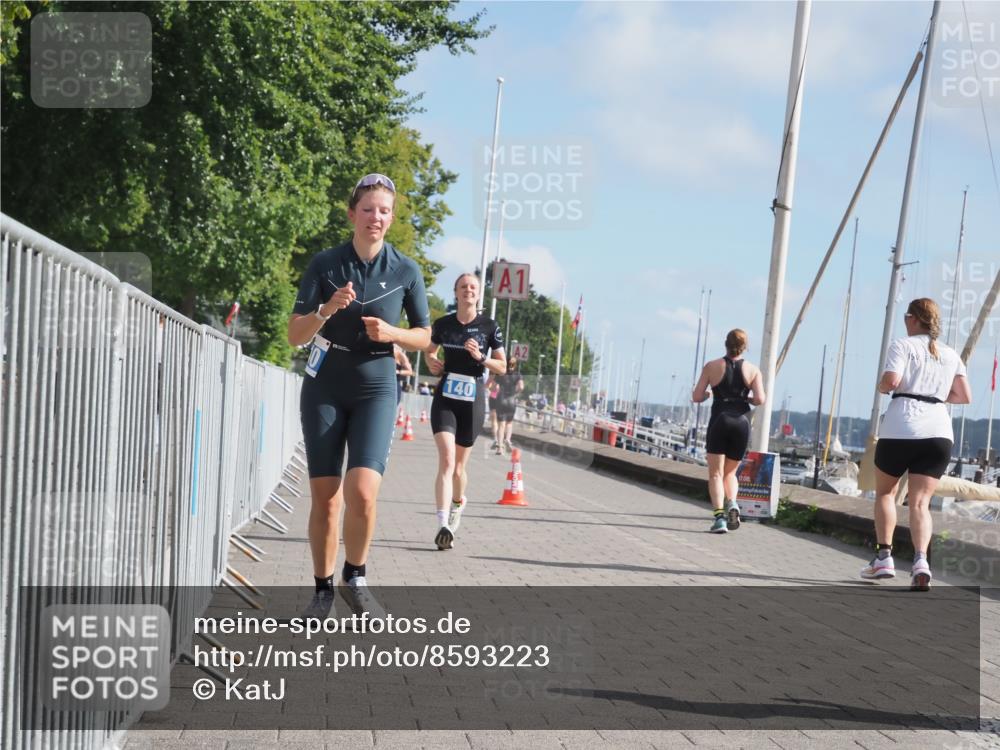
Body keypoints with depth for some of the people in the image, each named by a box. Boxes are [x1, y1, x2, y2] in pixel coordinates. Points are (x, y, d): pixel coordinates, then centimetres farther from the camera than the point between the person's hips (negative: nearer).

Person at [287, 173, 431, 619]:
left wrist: (391, 334, -12)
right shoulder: (324, 265, -2)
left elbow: (423, 336, 8)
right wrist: (328, 309, -22)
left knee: (362, 492, -18)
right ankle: (323, 590, 18)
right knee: (325, 497, 1)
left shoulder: (406, 271, 0)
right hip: (324, 388, 1)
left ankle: (355, 578, 6)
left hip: (376, 390, -1)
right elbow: (295, 335, -4)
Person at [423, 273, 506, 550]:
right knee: (446, 460, -17)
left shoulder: (489, 327, 0)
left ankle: (458, 502, 43)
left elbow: (502, 366, 3)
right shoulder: (443, 324, 3)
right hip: (445, 399, 0)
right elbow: (429, 351, 22)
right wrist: (431, 363, 0)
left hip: (473, 400, 0)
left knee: (458, 466, 11)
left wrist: (480, 358, -14)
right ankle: (443, 526, -25)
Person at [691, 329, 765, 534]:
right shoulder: (753, 370, 4)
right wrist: (746, 398, 13)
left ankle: (719, 514, -17)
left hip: (718, 421, -2)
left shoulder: (712, 366, 2)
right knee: (730, 472, 18)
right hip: (741, 423, 2)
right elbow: (760, 399, -7)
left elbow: (696, 397, 0)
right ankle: (732, 503, -8)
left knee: (716, 473, 1)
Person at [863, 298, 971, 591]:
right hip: (939, 432, 3)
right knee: (920, 501, 0)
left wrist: (881, 386, 8)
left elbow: (890, 381, -14)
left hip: (901, 429, -3)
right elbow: (965, 396, 14)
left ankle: (884, 556, 10)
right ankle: (920, 560, -22)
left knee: (884, 492, 17)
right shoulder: (950, 354, 18)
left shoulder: (902, 345, 2)